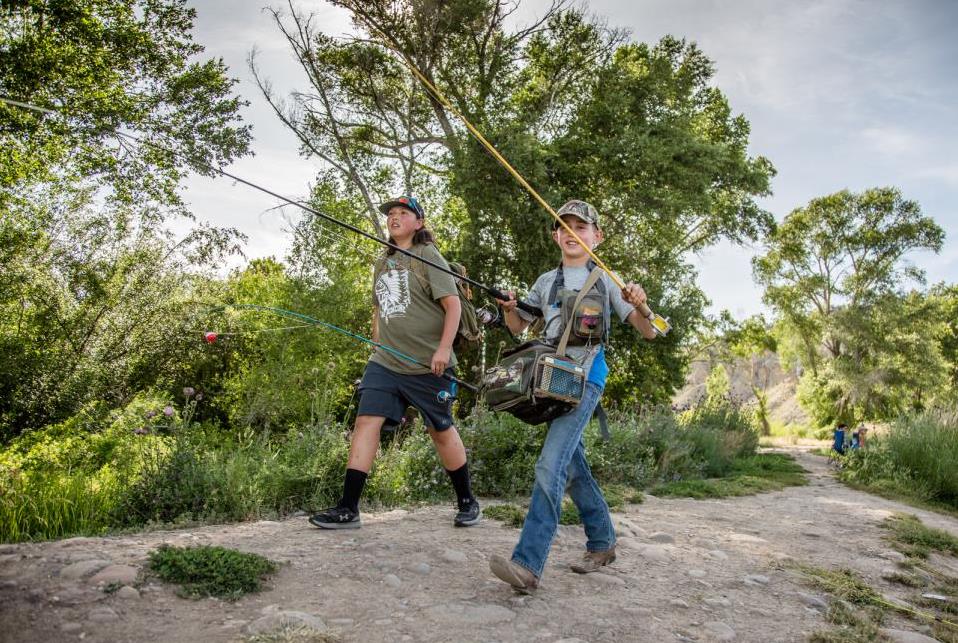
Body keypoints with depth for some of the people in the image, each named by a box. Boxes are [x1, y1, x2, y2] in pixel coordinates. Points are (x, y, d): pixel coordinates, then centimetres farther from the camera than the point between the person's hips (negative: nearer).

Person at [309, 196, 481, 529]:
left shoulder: (428, 255, -3)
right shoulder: (381, 264, 16)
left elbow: (452, 303, -10)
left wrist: (444, 349, -18)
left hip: (428, 364, -5)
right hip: (386, 362, 5)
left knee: (441, 430, 5)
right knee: (365, 422, -7)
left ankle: (467, 502, 24)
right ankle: (347, 508, -3)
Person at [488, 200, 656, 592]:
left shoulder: (605, 280, 5)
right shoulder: (547, 282, 17)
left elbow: (648, 333, 2)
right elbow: (518, 327, 22)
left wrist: (639, 306, -20)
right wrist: (508, 308, -1)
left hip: (585, 378, -6)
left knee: (550, 466, -20)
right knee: (573, 466, 12)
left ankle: (527, 565, -25)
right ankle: (602, 542, 30)